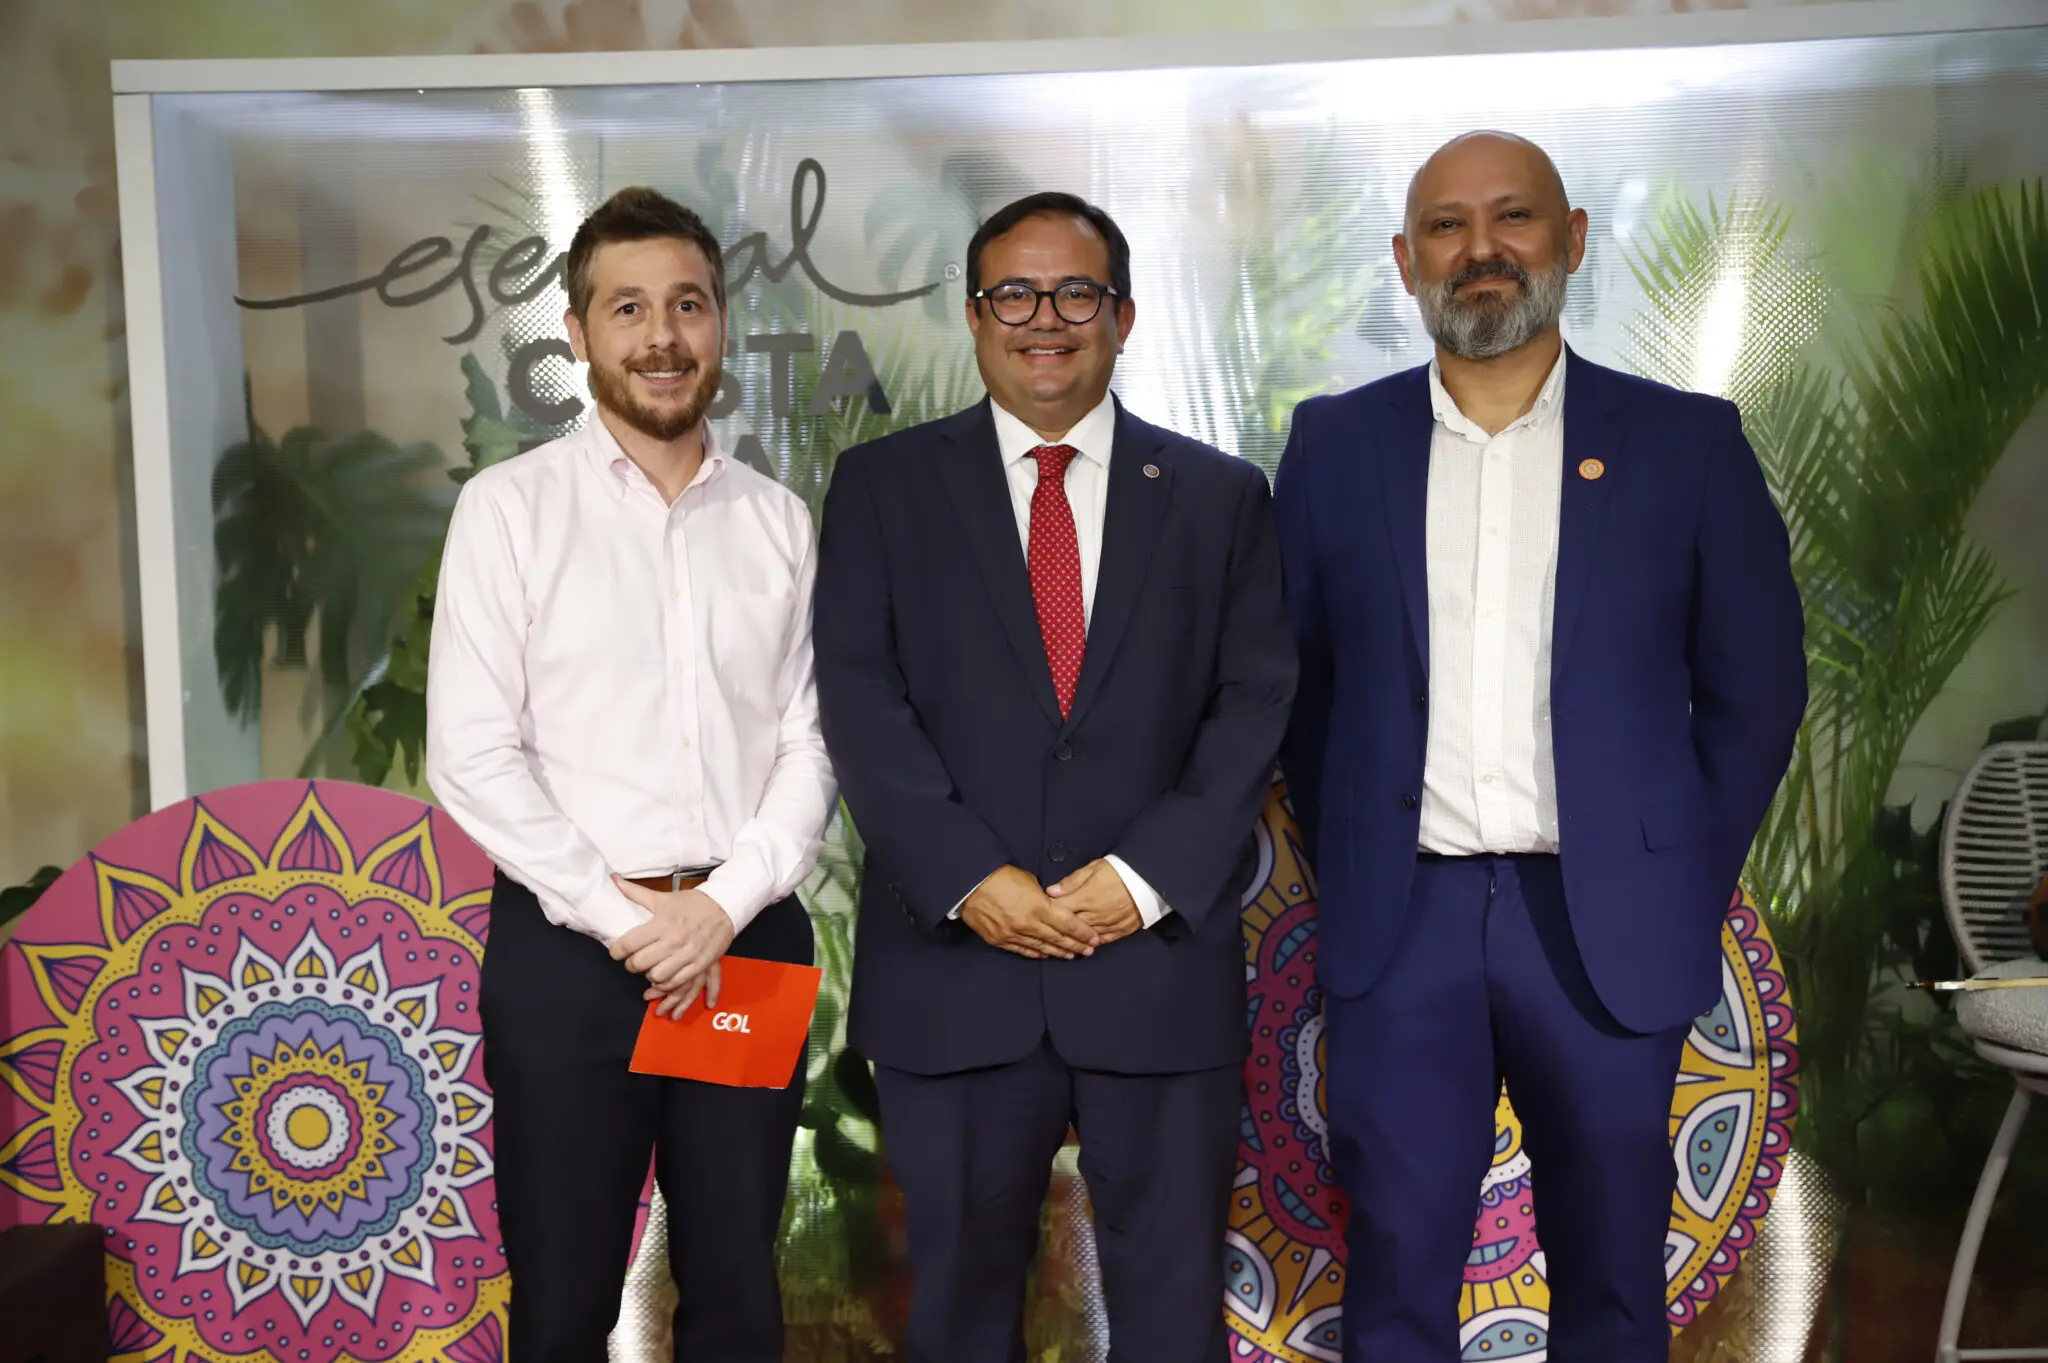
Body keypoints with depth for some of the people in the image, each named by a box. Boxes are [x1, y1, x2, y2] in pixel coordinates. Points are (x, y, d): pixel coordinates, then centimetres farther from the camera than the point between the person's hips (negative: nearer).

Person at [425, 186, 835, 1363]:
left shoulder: (778, 520, 7)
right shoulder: (510, 506, -1)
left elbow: (810, 742, 3)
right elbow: (473, 754, -7)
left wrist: (728, 905, -11)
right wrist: (619, 918, -11)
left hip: (749, 944, 3)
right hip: (568, 946, -2)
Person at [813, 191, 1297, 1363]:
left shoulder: (1222, 497, 9)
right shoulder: (884, 486, 7)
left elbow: (1256, 701, 1)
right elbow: (861, 696, -2)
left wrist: (1148, 876, -11)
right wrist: (968, 879, -13)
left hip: (1161, 953, 0)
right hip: (955, 962, 0)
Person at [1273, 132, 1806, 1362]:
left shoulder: (1686, 443, 1)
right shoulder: (1335, 444, 5)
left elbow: (1756, 686, 5)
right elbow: (1297, 675, 10)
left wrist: (1692, 881, 2)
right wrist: (1344, 863, 6)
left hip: (1608, 925, 0)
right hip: (1399, 923, 1)